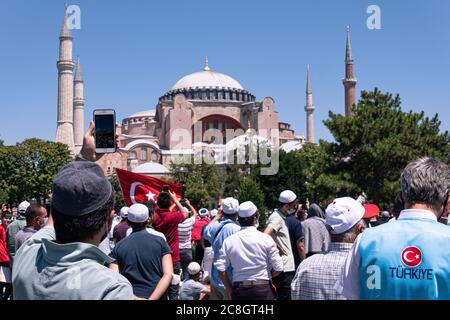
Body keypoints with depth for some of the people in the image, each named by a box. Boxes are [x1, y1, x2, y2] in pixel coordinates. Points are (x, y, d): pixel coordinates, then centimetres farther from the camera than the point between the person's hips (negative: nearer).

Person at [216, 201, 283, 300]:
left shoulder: (229, 241, -1)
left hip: (239, 290, 2)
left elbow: (220, 268, -2)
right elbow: (278, 268, -7)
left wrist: (229, 288, 11)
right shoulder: (266, 239, -7)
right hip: (262, 288, -2)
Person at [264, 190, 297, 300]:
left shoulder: (282, 217, 15)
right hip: (284, 268, -10)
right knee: (285, 296, -5)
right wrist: (278, 248, -17)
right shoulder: (277, 218, -16)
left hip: (287, 266, 10)